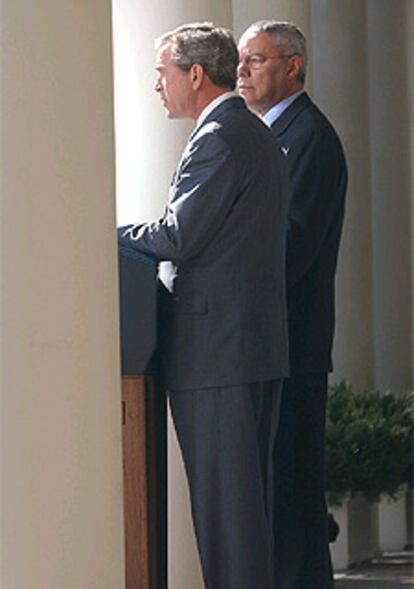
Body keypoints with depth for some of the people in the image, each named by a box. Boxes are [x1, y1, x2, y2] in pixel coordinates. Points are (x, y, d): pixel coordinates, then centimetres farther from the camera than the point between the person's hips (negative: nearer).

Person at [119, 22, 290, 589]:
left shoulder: (217, 138, -13)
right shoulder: (258, 134, 18)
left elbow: (179, 235, -17)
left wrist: (111, 234, -3)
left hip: (214, 350, -10)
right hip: (259, 345, 10)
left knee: (222, 495, -7)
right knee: (250, 490, 13)